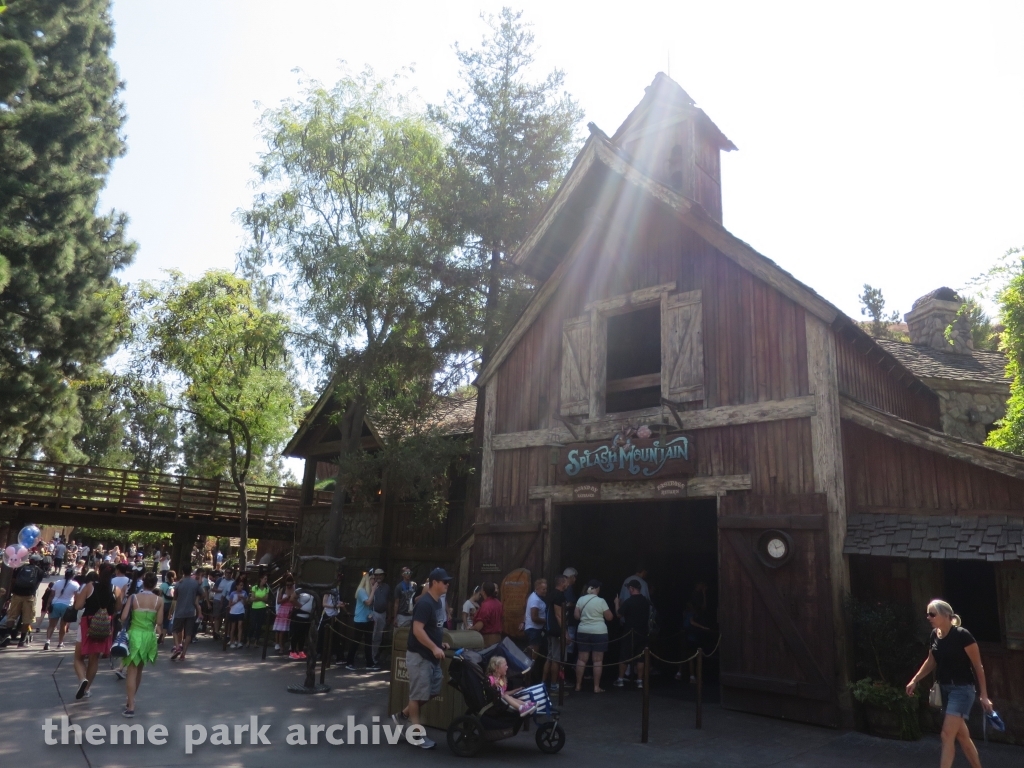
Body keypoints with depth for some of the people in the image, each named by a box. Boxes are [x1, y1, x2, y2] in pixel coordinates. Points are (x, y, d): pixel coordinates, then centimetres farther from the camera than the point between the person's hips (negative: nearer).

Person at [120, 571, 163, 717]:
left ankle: (131, 707, -5)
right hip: (149, 636, 2)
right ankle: (131, 700, 34)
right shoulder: (159, 600, -3)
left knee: (132, 670, 0)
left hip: (134, 634, -2)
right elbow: (159, 622, -5)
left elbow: (123, 617, -11)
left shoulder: (134, 597, -6)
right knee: (139, 669, 20)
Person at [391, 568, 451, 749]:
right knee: (418, 694, 0)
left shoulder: (438, 602, 10)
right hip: (419, 655, -10)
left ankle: (403, 714, 28)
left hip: (431, 656, 10)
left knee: (433, 691, 14)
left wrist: (440, 643, 11)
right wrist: (434, 648, -26)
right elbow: (417, 630, -25)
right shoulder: (425, 603, -20)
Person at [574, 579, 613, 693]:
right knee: (598, 660, 2)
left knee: (582, 659, 9)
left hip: (583, 631, 4)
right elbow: (609, 617, -5)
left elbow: (576, 616, 6)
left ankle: (578, 685, 13)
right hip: (599, 632, -4)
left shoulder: (580, 600, 2)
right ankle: (596, 687, 3)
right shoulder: (601, 601, -10)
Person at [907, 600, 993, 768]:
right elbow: (931, 661, 16)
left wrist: (983, 695, -11)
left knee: (947, 735, -10)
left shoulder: (962, 635, -17)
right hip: (944, 689, 7)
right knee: (962, 735, 16)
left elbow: (978, 666, -11)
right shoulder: (934, 635, 3)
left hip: (962, 689, -7)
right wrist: (914, 680, 12)